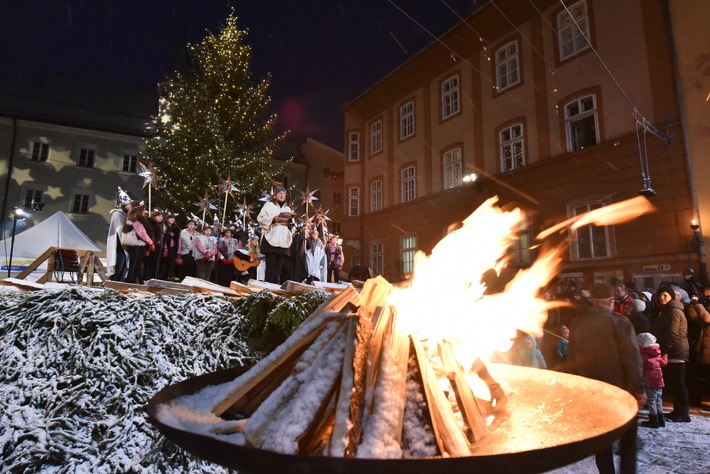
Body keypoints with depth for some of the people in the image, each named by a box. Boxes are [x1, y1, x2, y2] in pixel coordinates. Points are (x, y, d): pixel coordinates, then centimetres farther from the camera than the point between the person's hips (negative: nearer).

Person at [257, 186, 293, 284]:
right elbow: (260, 218, -3)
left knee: (279, 266, 2)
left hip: (283, 240, 5)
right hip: (271, 239, -4)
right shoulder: (269, 205, 7)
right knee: (270, 265, -8)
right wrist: (273, 219, -16)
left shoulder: (287, 208, 22)